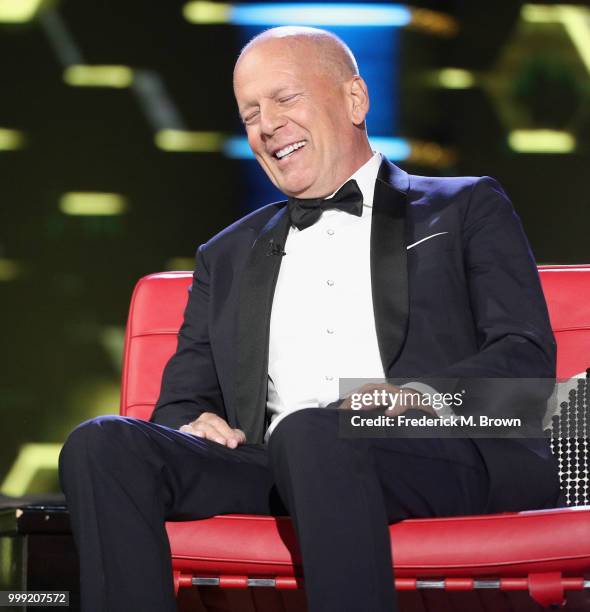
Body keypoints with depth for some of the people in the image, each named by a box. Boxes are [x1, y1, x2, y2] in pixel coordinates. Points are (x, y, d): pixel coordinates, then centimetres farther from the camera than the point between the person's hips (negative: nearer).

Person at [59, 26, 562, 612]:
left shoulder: (466, 208, 19)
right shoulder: (227, 256, 31)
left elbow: (527, 355, 6)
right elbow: (185, 396, 25)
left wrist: (420, 394, -15)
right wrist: (192, 424, -2)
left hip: (442, 454, -4)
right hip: (274, 466, 4)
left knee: (310, 432, -39)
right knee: (102, 444, -24)